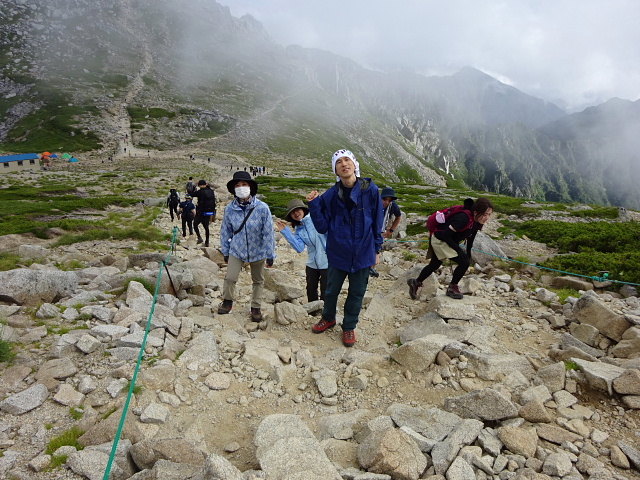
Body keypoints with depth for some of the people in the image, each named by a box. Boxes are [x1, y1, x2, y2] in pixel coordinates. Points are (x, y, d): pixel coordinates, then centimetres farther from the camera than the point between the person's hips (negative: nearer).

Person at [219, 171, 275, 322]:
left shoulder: (262, 208, -18)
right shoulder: (229, 209, -10)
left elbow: (268, 233, -12)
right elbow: (225, 232, 3)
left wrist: (270, 255, -9)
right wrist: (225, 251, 9)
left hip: (258, 252, -1)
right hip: (236, 250, 1)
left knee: (258, 281, 14)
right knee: (230, 278, -5)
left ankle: (256, 308, 34)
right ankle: (227, 302, 25)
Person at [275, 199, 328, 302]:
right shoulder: (298, 230, 5)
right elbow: (299, 248, -10)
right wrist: (285, 232, -12)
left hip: (327, 262, -6)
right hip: (312, 263, 6)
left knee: (325, 293, 4)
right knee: (311, 290, 21)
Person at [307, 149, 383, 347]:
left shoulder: (370, 190, -10)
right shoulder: (331, 195, -8)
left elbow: (377, 222, -1)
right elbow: (322, 227, -6)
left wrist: (377, 249, 3)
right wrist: (314, 205, -18)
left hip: (363, 253, 0)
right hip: (338, 253, 1)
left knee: (356, 293, 14)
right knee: (331, 290, 17)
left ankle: (349, 327, 35)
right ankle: (328, 318, 44)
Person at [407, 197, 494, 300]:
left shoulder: (477, 222, -8)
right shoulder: (464, 218, -34)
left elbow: (471, 237, 10)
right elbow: (445, 235, -32)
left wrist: (468, 252, 6)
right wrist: (458, 250, -26)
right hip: (440, 240, -9)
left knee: (434, 265, 24)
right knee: (464, 262, -16)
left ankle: (416, 283, 43)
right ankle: (452, 288, 3)